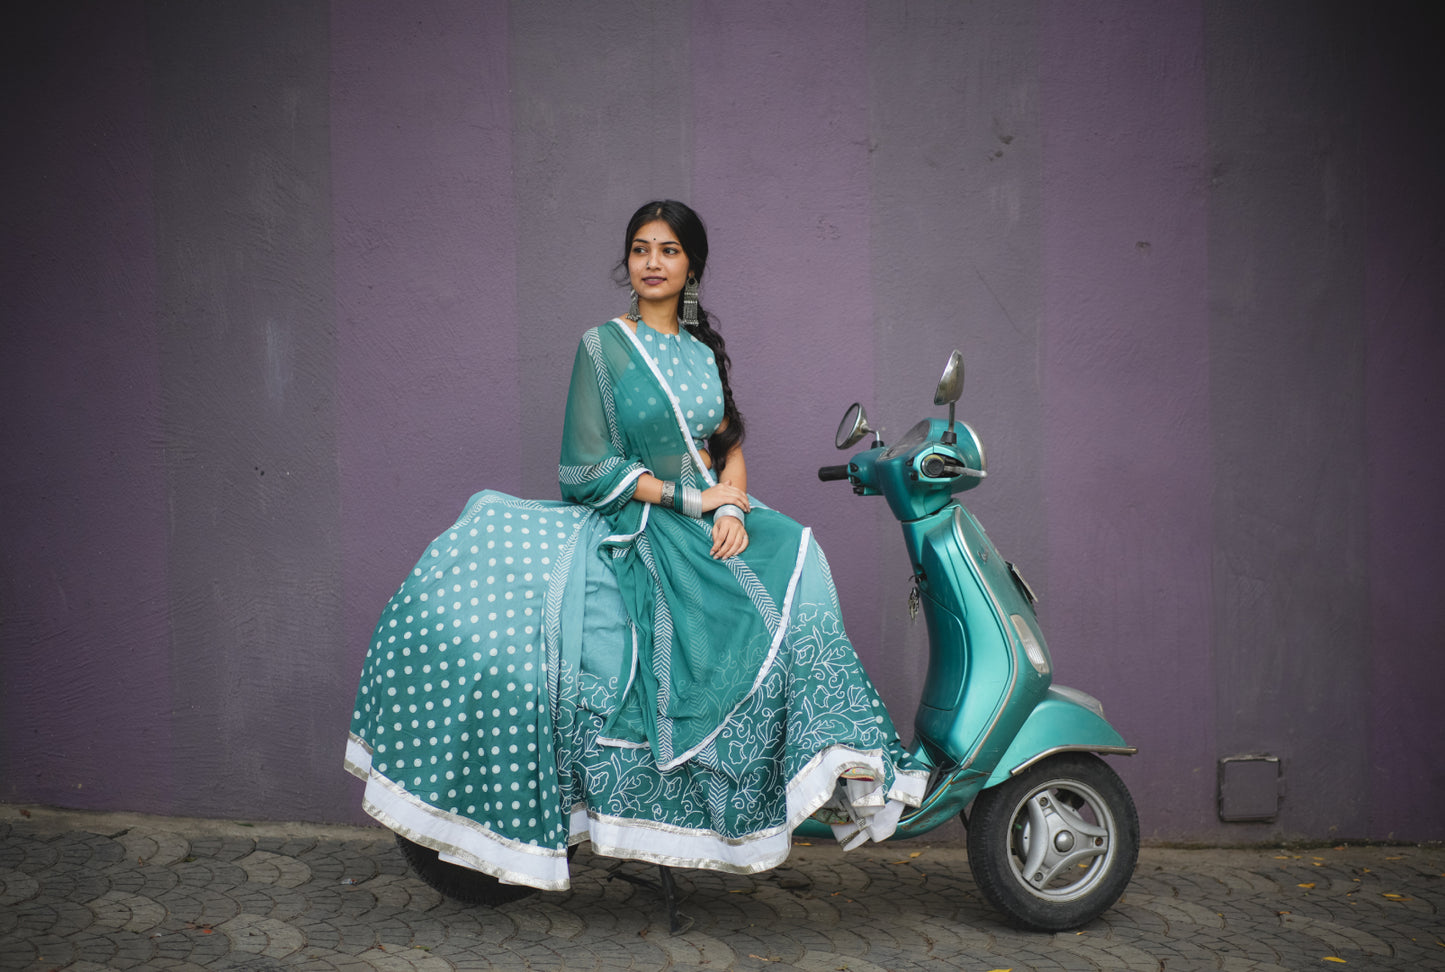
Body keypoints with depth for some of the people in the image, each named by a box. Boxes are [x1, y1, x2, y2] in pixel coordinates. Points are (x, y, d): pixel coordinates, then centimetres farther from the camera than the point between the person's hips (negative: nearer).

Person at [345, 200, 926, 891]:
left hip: (710, 521, 4)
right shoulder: (604, 345, 0)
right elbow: (589, 469, -7)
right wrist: (694, 498, -11)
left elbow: (730, 442, 13)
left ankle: (841, 764, -22)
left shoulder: (705, 351, 17)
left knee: (791, 565, -21)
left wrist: (732, 507, -9)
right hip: (630, 532, -4)